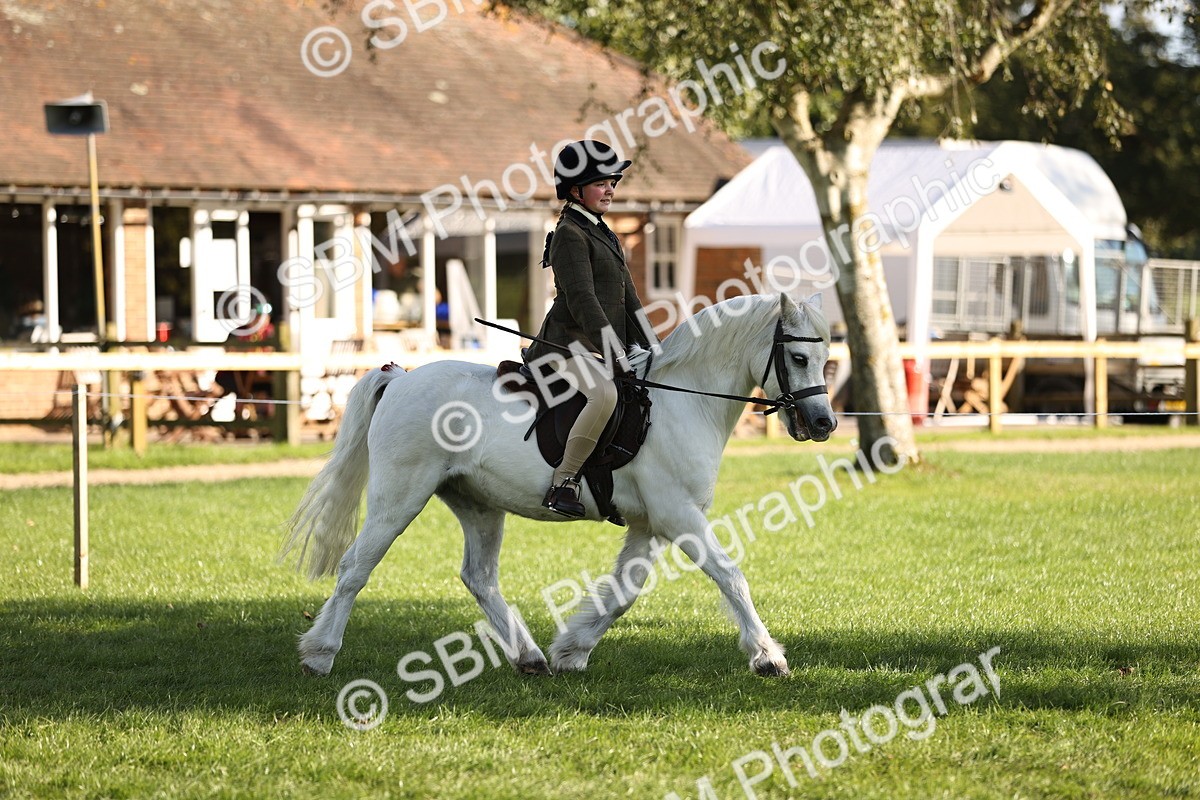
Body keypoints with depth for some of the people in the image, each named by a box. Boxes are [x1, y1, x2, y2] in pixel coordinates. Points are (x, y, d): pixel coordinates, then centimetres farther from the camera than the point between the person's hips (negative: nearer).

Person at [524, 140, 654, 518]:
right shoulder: (570, 235, -10)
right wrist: (613, 354, -26)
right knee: (605, 393, -37)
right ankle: (563, 484, -32)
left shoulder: (604, 235, 20)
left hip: (599, 347, 10)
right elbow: (581, 299, -20)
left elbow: (629, 301, 22)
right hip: (569, 345, -10)